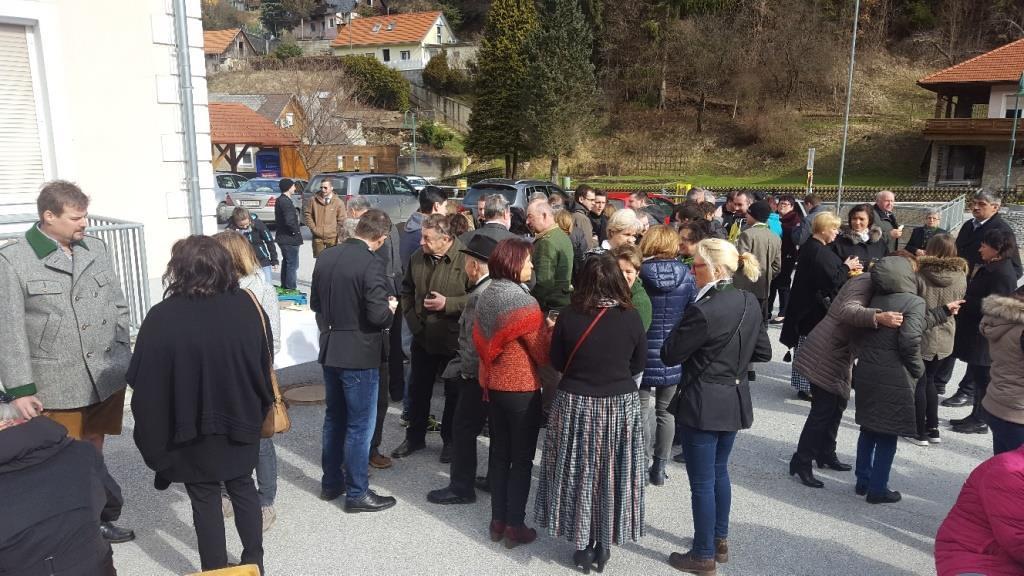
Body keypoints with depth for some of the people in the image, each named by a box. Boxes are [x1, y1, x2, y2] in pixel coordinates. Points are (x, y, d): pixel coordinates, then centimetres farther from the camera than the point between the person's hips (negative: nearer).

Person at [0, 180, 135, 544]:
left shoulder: (96, 248, 6)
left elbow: (118, 306, 12)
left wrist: (122, 359, 8)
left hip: (106, 377, 5)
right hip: (55, 386, -4)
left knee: (94, 452, 19)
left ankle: (95, 518, 35)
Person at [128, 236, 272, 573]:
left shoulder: (162, 318, -19)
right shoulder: (248, 306, -10)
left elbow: (144, 385, -15)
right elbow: (265, 365, 0)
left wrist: (154, 437, -2)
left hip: (193, 429, -3)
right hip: (241, 421, 3)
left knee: (205, 500, 14)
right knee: (243, 488, 20)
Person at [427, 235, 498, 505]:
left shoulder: (479, 297, -23)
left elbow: (474, 344, -23)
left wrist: (463, 370, -9)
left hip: (478, 376, -9)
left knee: (463, 429, 4)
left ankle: (461, 488, 15)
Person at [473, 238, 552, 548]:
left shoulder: (485, 297, 3)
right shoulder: (524, 302, -20)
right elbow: (543, 354, -16)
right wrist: (551, 329, -2)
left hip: (493, 385, 7)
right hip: (522, 390, -7)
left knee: (499, 454, 15)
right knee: (522, 459, 6)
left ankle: (498, 521, 25)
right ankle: (514, 526, 14)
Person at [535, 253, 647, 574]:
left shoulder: (568, 317, -13)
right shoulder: (631, 317, -11)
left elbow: (557, 362, -1)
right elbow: (639, 363, 2)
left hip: (575, 404, -1)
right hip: (621, 404, 1)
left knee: (579, 475, 13)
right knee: (611, 475, 15)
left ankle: (583, 546, 23)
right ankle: (603, 545, 27)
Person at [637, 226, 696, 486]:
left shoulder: (638, 274, -11)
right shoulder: (686, 275, -4)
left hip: (644, 354, -3)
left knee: (641, 411, 8)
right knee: (666, 411, 15)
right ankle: (659, 467, 23)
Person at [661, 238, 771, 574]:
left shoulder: (703, 311, -23)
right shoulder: (750, 303, 1)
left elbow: (669, 355, -15)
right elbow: (763, 353, 11)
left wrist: (682, 329, 0)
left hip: (704, 404, -8)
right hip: (735, 401, 8)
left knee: (702, 482, 6)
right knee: (719, 472, 23)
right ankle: (720, 541, 37)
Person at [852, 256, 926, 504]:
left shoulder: (875, 300, 7)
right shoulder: (914, 302, -10)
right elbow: (910, 340, -17)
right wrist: (917, 368, -4)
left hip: (866, 372, 6)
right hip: (894, 378, -6)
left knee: (868, 429, 19)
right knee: (888, 435, 7)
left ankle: (862, 481, 28)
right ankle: (878, 489, 15)